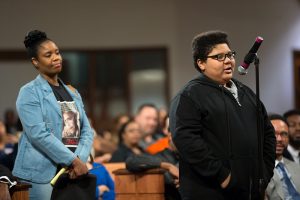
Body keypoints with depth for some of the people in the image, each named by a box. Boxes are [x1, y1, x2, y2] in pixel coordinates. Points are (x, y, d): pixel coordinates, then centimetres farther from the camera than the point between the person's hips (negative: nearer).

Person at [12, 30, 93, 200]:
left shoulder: (72, 93, 17)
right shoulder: (29, 93, -3)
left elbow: (86, 130, 11)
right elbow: (38, 134, -14)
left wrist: (80, 159, -8)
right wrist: (73, 160, -16)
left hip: (73, 173, 6)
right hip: (42, 173, -6)